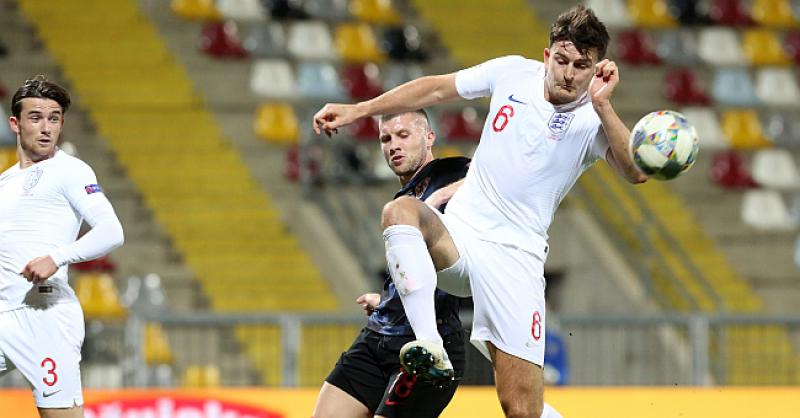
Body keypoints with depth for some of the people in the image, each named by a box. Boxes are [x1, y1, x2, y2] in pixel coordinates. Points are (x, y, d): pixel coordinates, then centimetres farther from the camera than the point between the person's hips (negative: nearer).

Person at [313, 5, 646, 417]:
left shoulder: (592, 120, -6)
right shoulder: (513, 73, 2)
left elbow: (635, 172, -24)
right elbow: (436, 89, 13)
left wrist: (602, 105, -31)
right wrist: (357, 110, 11)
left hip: (514, 256, -3)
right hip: (458, 229, 3)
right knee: (401, 210, -33)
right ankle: (430, 349, -38)